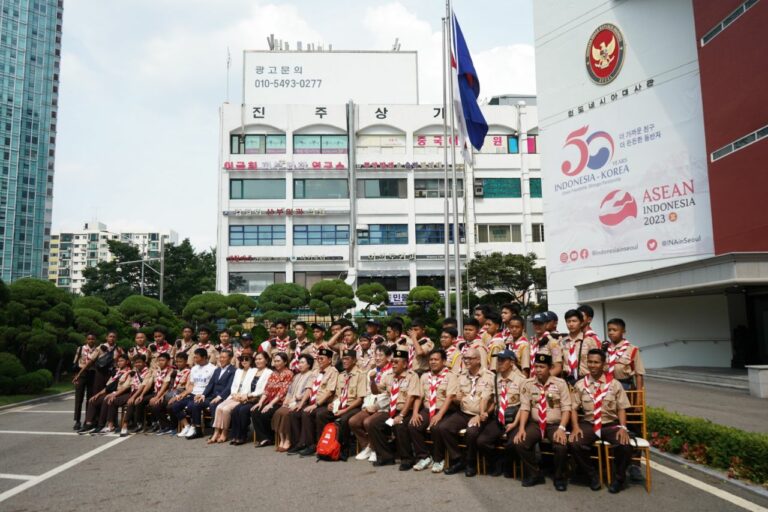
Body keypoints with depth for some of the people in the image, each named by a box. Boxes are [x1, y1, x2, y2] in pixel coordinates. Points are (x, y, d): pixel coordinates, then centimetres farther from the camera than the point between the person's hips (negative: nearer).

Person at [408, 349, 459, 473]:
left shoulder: (450, 376, -2)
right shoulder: (424, 376, 15)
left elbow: (449, 398, -13)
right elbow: (418, 397, 11)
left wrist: (439, 415, -24)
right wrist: (415, 412, -6)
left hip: (444, 411, -5)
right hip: (427, 410, 5)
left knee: (437, 428, -34)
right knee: (412, 426, -22)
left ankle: (438, 460, -10)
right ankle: (424, 457, -5)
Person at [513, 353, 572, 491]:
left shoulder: (560, 383, -4)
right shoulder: (528, 384, 1)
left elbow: (566, 408, -7)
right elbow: (524, 407, -2)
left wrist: (561, 428, -21)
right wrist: (521, 428, -15)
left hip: (555, 424, -2)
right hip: (535, 424, 2)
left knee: (562, 447, -30)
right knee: (519, 443, -23)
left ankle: (559, 477, 1)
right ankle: (535, 474, 3)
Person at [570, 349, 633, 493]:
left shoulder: (614, 384, 5)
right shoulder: (580, 385, 4)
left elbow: (621, 408, 3)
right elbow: (574, 409, 3)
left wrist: (623, 427, -14)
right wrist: (575, 427, -14)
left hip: (611, 424, 0)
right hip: (588, 424, 0)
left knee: (625, 445, -30)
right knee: (573, 444, -29)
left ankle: (618, 478, 1)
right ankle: (592, 476, 0)